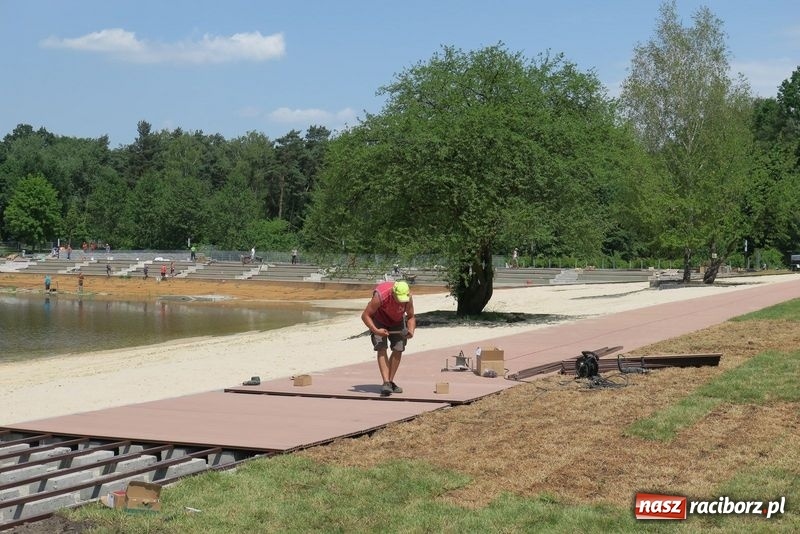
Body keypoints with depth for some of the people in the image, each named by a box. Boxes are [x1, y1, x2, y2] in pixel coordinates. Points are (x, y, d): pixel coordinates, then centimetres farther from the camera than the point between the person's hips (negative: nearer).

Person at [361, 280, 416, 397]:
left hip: (397, 321, 4)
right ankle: (386, 383, -25)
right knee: (382, 348, -18)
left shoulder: (408, 298, -27)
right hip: (379, 321, -4)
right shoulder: (380, 296, -39)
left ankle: (390, 381, 8)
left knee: (398, 349, -5)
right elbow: (365, 315, -29)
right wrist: (375, 330, -39)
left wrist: (411, 331, -26)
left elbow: (411, 317, -8)